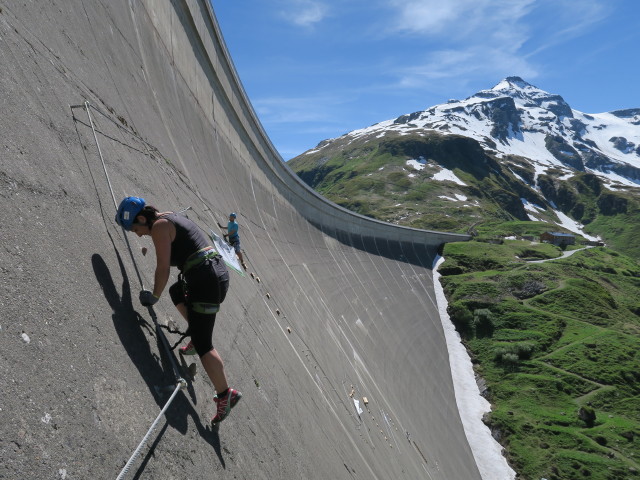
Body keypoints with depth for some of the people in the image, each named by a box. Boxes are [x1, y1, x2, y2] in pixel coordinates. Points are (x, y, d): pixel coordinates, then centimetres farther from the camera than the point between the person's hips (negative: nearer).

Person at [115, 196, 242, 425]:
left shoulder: (159, 227, -8)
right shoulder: (170, 218, 20)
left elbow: (163, 268, -10)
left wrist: (154, 296, 4)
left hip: (205, 279, -10)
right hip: (219, 271, 10)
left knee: (202, 344, -8)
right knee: (176, 291, 36)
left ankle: (225, 394, -8)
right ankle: (196, 335, 26)